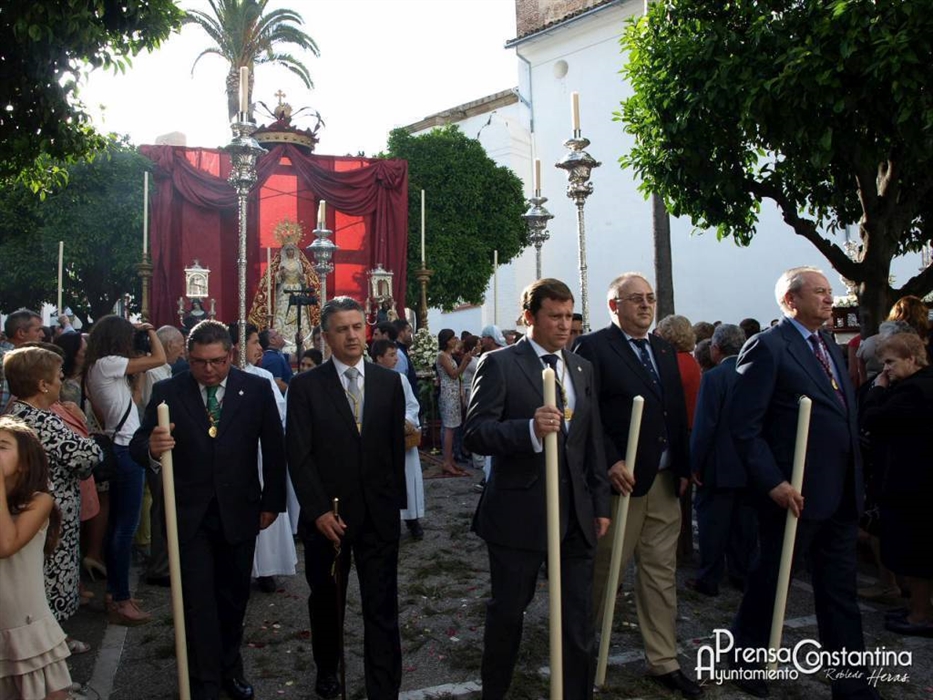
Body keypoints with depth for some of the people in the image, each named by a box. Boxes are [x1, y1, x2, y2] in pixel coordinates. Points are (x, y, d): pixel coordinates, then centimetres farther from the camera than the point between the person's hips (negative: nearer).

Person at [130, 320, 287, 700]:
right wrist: (152, 448, -34)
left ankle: (230, 667, 37)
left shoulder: (257, 389, -6)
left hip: (239, 511, 1)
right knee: (198, 600, 4)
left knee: (234, 595, 16)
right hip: (188, 513, -1)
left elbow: (273, 449, -1)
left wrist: (272, 502, 0)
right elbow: (138, 444, -10)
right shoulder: (167, 392, -6)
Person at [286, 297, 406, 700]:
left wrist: (396, 501, 5)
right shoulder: (305, 386, -4)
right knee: (326, 602, 19)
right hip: (327, 515, 0)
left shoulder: (390, 382, 3)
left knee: (382, 608, 2)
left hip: (379, 515, 1)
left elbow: (396, 447, 6)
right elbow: (298, 455, -8)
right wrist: (318, 511, -13)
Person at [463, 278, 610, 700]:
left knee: (579, 618, 10)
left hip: (575, 512, 5)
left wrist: (600, 504, 12)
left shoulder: (582, 369, 11)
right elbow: (475, 434, -16)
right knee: (507, 612, 14)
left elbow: (593, 443, 14)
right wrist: (530, 429, -31)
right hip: (519, 511, -4)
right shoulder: (500, 364, -7)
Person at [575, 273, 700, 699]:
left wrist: (683, 467, 10)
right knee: (603, 570, 8)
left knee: (661, 574, 13)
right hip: (621, 478, -6)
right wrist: (610, 463, -20)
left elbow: (678, 412, 15)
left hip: (666, 481, 6)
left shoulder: (665, 350, 13)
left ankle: (664, 663, 26)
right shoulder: (593, 348, -8)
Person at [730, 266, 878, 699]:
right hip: (793, 494, -7)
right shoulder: (767, 347, -13)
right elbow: (744, 426, -17)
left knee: (840, 592, 14)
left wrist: (855, 483, 11)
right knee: (769, 580, 11)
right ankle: (744, 658, 32)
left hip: (841, 495, 7)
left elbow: (846, 416, 16)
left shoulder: (830, 346, 13)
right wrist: (773, 483, -21)